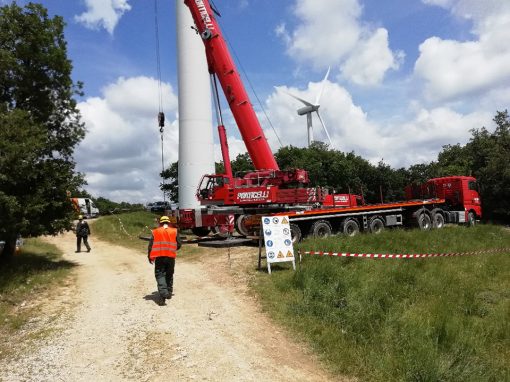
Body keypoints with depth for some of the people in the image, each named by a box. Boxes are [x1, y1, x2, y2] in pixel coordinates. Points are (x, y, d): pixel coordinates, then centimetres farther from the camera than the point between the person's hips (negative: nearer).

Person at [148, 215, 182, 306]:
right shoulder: (174, 231, 5)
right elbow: (179, 244, 4)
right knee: (169, 275, 18)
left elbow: (150, 245, 1)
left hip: (159, 257, -1)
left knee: (160, 275, -1)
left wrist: (150, 257, 11)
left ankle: (163, 294, -18)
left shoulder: (155, 232, 4)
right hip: (171, 256, 2)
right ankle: (169, 293, 26)